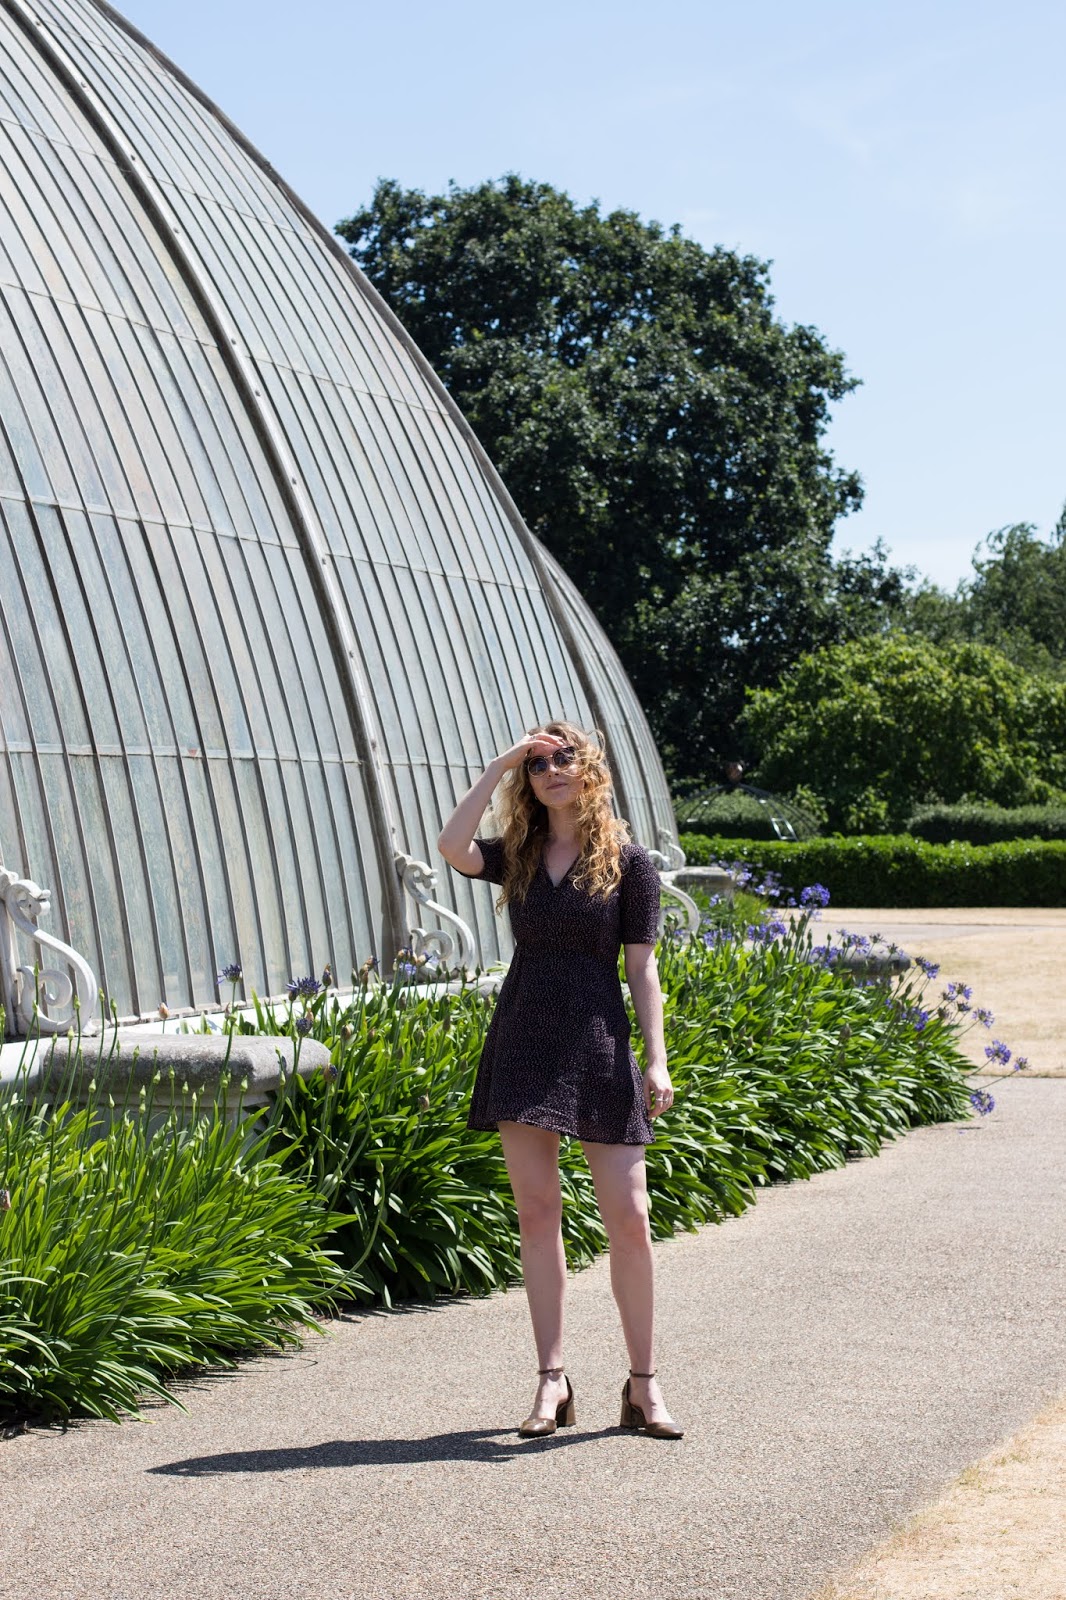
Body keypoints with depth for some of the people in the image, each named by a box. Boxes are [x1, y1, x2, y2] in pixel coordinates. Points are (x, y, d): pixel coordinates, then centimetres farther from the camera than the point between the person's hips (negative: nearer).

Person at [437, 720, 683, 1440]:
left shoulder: (628, 860, 2)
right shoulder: (518, 855, 10)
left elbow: (641, 967, 0)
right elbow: (452, 847, -10)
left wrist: (657, 1059, -7)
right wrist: (500, 765, -6)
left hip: (599, 1043, -3)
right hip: (523, 1045, 3)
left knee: (628, 1218, -4)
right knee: (537, 1210, 4)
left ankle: (644, 1385, 7)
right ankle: (552, 1380, 10)